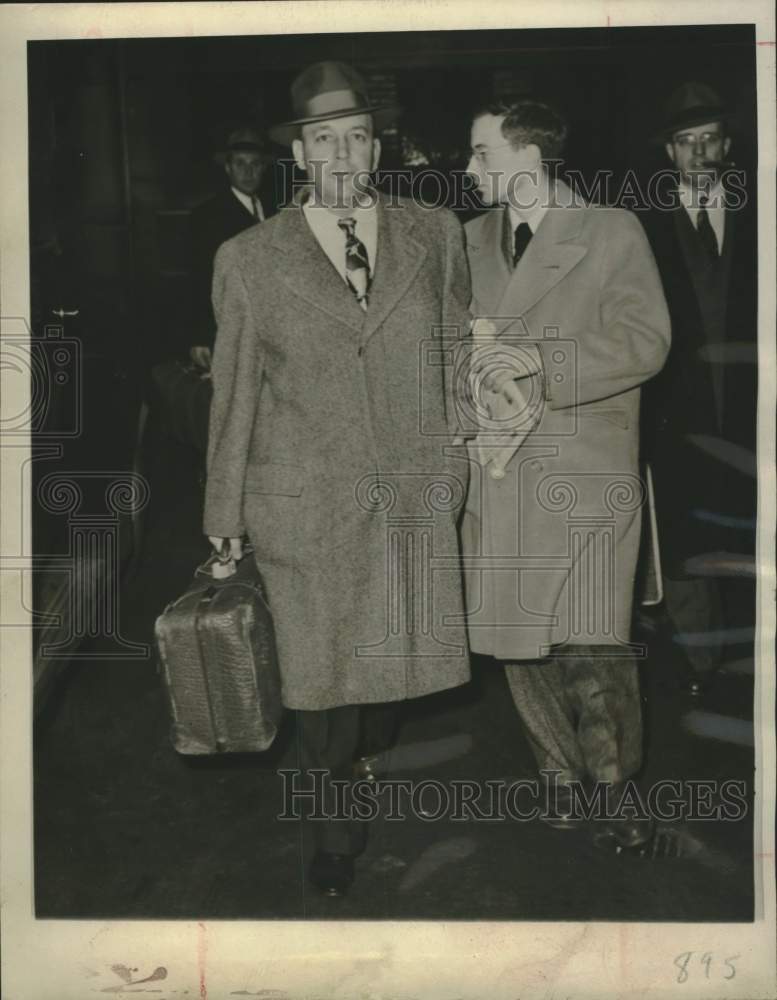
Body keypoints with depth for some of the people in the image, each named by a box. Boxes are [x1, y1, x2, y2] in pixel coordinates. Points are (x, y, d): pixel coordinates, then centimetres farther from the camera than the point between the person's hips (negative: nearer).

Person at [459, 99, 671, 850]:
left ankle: (618, 787, 17)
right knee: (518, 644, 6)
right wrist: (471, 376, -5)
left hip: (584, 476, -4)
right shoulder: (469, 240, 15)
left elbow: (643, 342, -6)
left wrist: (536, 360, -16)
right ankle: (560, 773, 26)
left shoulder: (613, 232, 2)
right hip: (497, 473, 4)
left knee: (590, 644, -5)